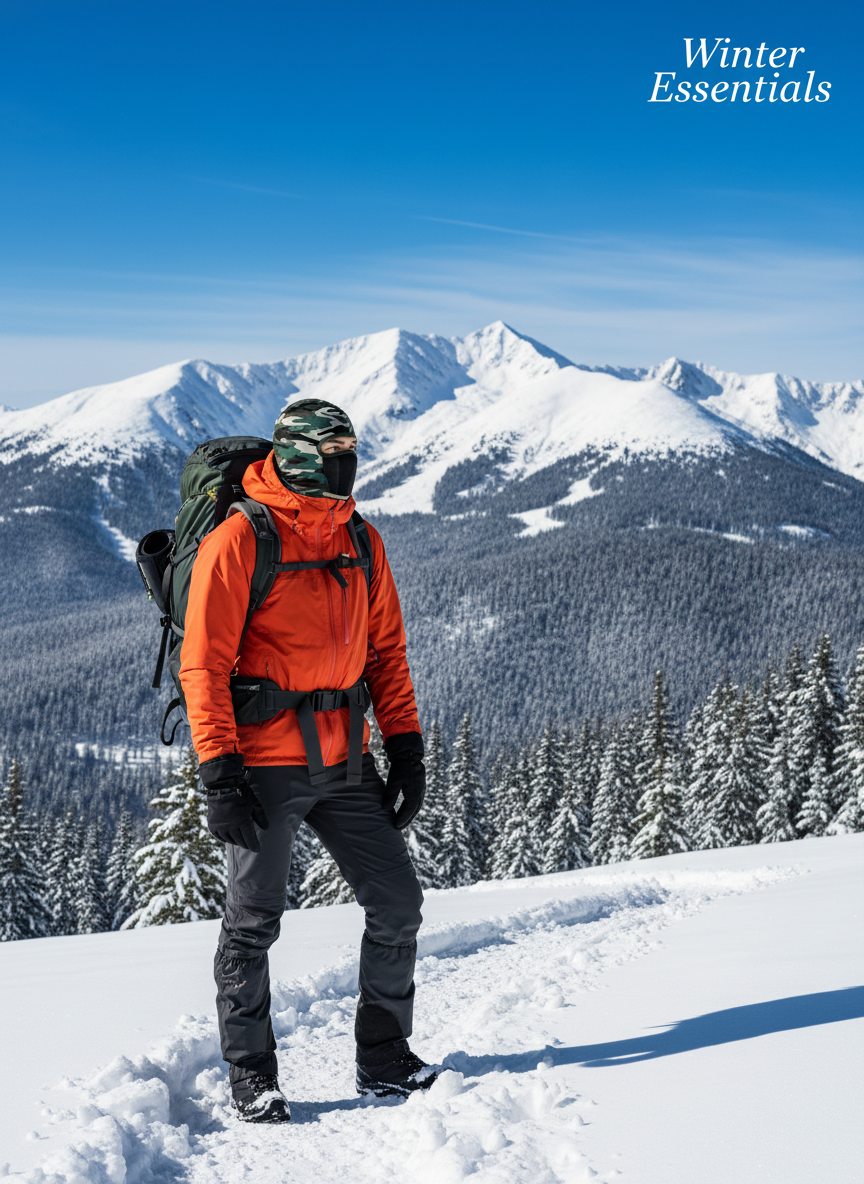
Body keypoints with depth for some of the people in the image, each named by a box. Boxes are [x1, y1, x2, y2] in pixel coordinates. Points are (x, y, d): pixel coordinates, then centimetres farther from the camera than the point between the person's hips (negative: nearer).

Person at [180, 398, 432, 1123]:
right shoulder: (239, 540, -11)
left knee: (398, 904, 6)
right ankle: (251, 1080, 18)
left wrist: (405, 748, 7)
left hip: (344, 762, 6)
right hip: (266, 764, -6)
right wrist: (220, 775, -18)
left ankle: (384, 1058, 21)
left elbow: (385, 650, 14)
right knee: (254, 925, 4)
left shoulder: (360, 542, 8)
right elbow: (204, 664, -13)